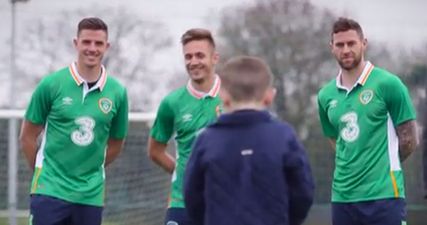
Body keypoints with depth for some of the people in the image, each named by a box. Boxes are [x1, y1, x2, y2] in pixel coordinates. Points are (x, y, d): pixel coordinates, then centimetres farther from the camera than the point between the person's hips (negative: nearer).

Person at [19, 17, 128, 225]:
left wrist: (89, 173, 9)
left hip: (91, 195, 3)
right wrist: (44, 171, 7)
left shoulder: (117, 93, 2)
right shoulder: (51, 85, -5)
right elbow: (27, 136, 4)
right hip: (50, 191, -3)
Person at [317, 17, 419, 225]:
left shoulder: (388, 84, -5)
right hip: (342, 197, 5)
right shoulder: (326, 95, 10)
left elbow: (409, 139, -1)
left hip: (383, 195, -5)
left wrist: (385, 165, 7)